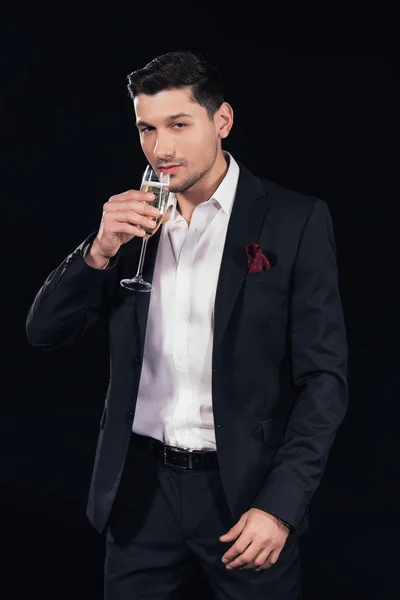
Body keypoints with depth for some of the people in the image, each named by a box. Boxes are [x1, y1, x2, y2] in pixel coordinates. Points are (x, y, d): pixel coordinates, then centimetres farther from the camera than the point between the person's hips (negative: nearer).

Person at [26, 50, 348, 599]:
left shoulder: (295, 220, -8)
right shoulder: (129, 216, 3)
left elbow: (324, 377, -8)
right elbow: (44, 333, 1)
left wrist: (281, 506, -15)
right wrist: (101, 249, -16)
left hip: (243, 487, -3)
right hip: (140, 486, 3)